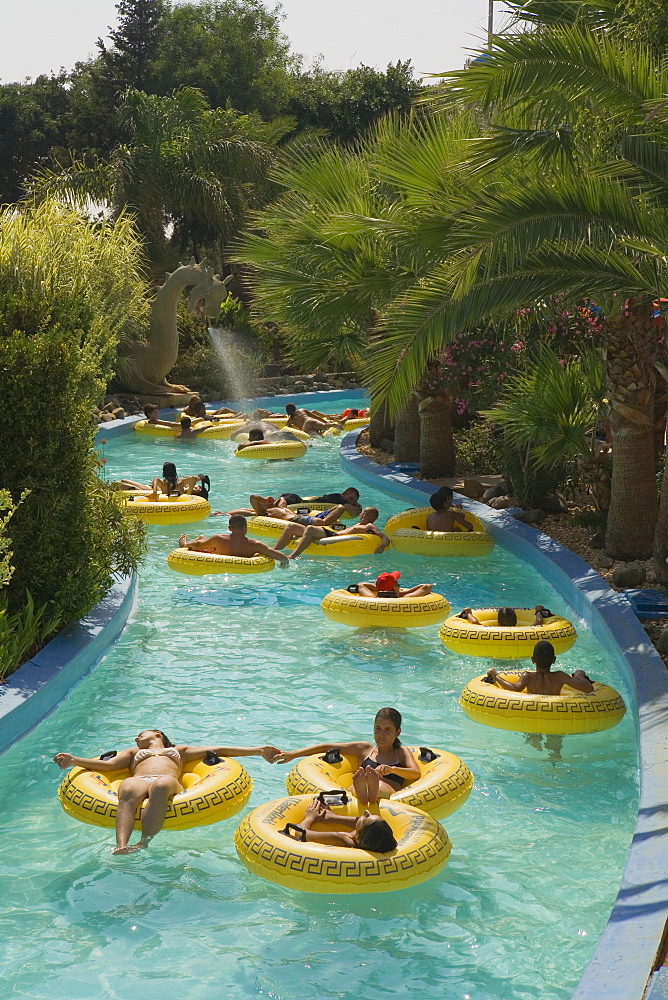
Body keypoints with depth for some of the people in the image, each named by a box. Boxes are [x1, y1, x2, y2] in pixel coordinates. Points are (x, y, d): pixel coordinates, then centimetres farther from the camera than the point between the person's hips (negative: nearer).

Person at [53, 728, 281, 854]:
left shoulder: (180, 750, 41)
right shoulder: (133, 752, 45)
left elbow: (218, 750, 33)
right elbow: (107, 764, 28)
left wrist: (258, 750, 25)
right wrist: (74, 761, 11)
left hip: (167, 782, -1)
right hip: (138, 781, 1)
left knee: (160, 786, -41)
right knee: (127, 791, -39)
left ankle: (144, 843, -57)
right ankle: (121, 846, -61)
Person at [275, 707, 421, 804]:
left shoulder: (402, 753, 26)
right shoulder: (364, 748, 31)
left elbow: (416, 774, 6)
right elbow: (327, 747, 28)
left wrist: (391, 769, -15)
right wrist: (293, 754, 20)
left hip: (390, 796, -1)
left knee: (381, 787, -39)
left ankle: (373, 793, -75)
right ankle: (361, 792, -74)